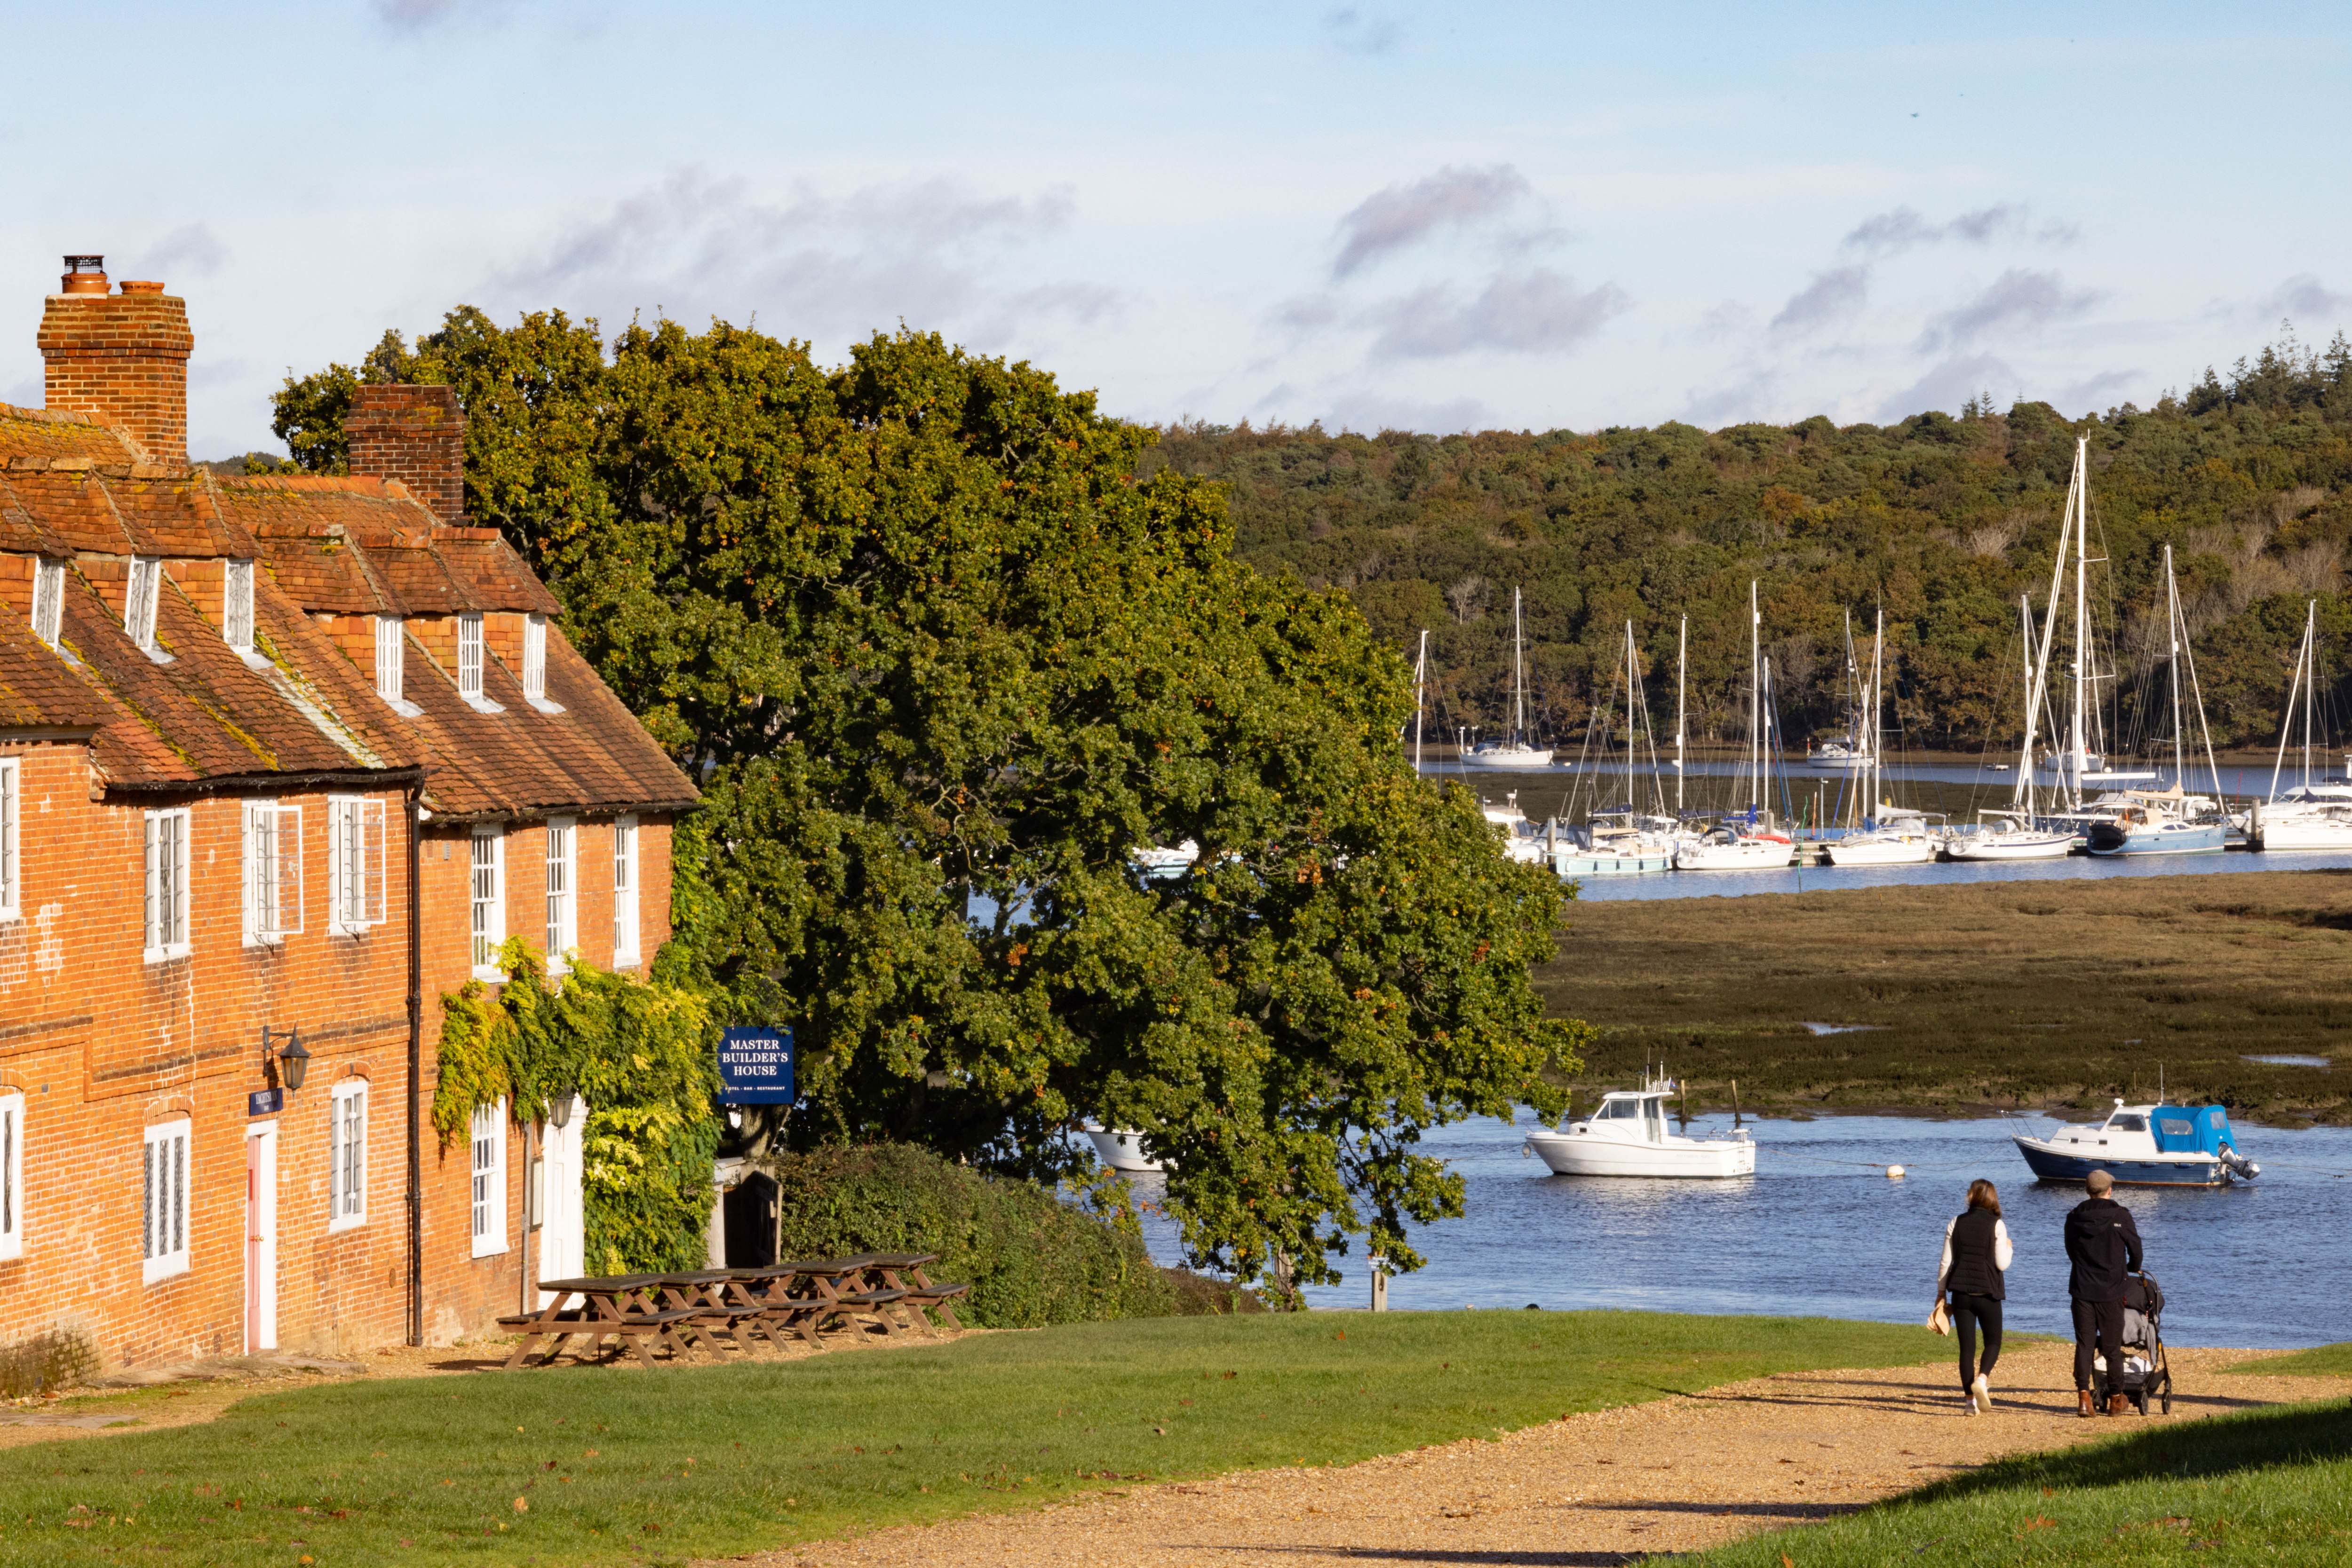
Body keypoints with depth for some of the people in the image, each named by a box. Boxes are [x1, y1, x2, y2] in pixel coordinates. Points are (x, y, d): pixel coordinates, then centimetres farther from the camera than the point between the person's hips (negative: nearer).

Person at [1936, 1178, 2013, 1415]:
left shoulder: (1956, 1224, 3)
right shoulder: (1997, 1225, -6)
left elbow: (1946, 1262, 5)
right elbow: (2002, 1264, -9)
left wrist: (1941, 1293, 13)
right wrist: (2009, 1248, 12)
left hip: (1961, 1293, 2)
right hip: (1987, 1293, -2)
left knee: (1967, 1346, 6)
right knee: (1993, 1342, 11)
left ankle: (1970, 1400, 4)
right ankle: (1982, 1379, -16)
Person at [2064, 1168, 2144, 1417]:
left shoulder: (2075, 1218, 3)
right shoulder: (2121, 1216, -6)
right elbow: (2135, 1248, 3)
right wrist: (2133, 1269, 25)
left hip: (2082, 1289, 2)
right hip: (2111, 1292, -2)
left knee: (2084, 1344, 3)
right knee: (2113, 1347, 7)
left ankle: (2083, 1395, -12)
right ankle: (2116, 1399, 16)